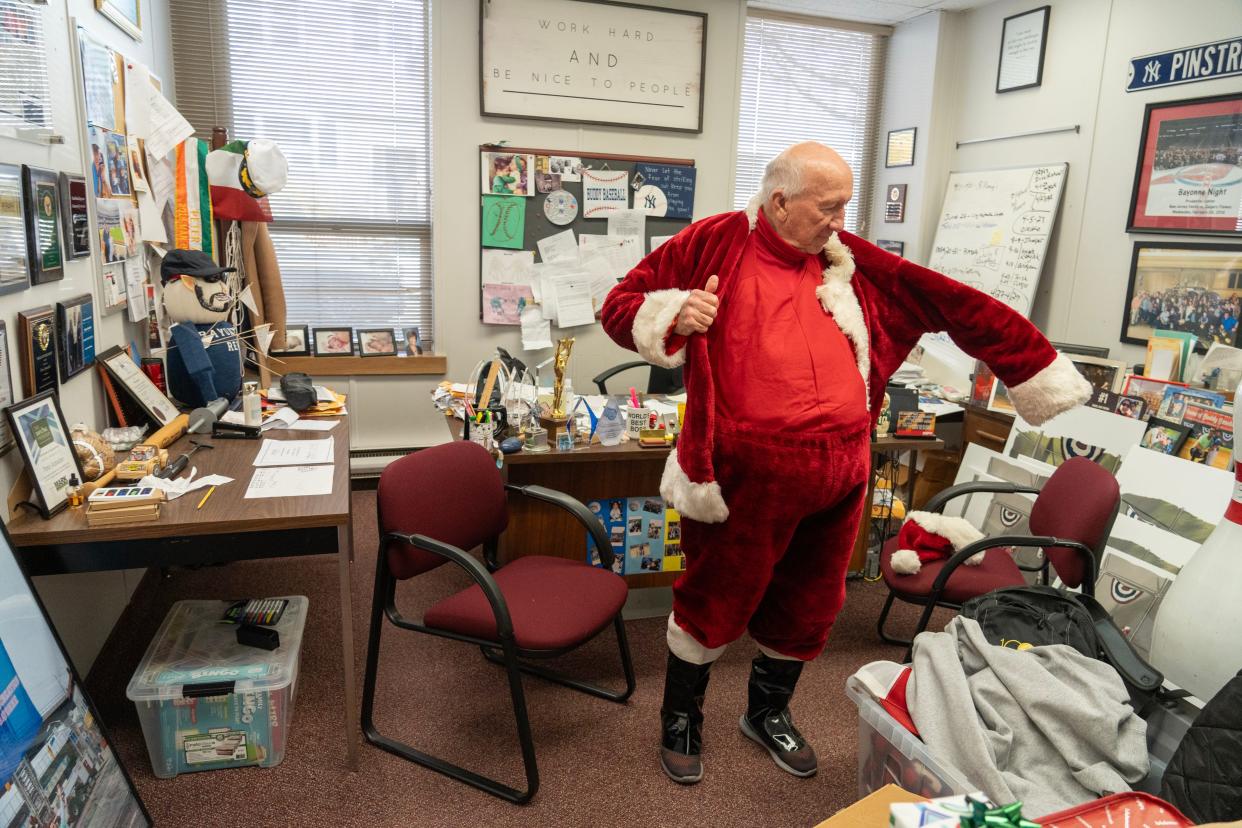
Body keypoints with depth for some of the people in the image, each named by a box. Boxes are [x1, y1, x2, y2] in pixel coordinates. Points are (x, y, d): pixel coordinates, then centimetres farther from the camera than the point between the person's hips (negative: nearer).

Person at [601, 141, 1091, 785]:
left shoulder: (850, 260, 9)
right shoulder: (716, 242, -2)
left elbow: (957, 305, 13)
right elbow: (621, 306, 3)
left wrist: (1044, 377, 15)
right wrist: (673, 316, -20)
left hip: (838, 478, 5)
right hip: (746, 475, -5)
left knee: (807, 606, 18)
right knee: (714, 601, 9)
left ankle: (768, 712, 44)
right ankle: (680, 718, 35)